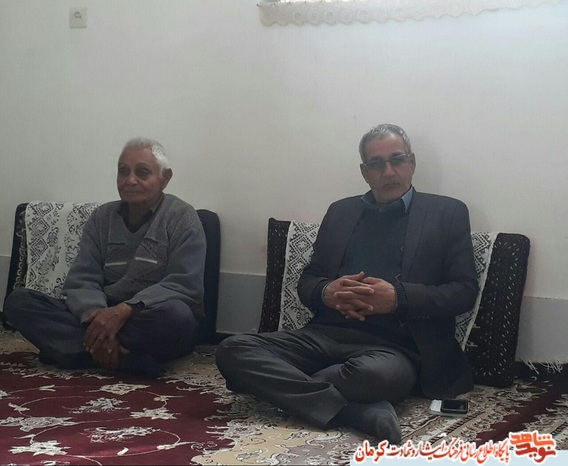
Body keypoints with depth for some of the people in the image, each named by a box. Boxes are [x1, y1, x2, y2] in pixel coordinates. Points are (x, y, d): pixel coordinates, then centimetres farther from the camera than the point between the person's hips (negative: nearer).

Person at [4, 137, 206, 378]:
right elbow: (82, 281, 1)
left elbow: (185, 284, -14)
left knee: (176, 314, -39)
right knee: (18, 301, -15)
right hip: (104, 316, 5)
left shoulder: (182, 218, -2)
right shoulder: (102, 218, 11)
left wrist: (126, 309, -28)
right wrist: (96, 317, -23)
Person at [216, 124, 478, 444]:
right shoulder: (341, 212, 21)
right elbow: (307, 282, 21)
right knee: (233, 350, -22)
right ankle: (358, 411, -31)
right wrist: (327, 292, -4)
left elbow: (465, 291, 3)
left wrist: (398, 297, -13)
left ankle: (291, 388, -16)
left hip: (395, 346, -4)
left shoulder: (447, 213, 10)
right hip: (327, 334, 5)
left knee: (379, 373, -42)